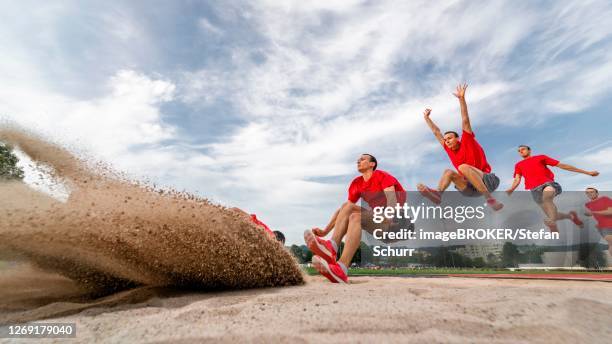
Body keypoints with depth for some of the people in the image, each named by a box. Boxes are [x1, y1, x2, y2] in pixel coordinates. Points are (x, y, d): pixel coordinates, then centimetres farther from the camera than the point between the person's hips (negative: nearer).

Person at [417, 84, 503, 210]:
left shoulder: (468, 142, 1)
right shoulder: (449, 150, 13)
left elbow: (465, 120, -8)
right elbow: (436, 132, 19)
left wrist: (461, 98, -14)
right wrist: (427, 118, 24)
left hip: (488, 181, -5)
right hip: (471, 189, 6)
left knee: (463, 167, -28)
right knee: (449, 172, -12)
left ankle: (490, 199, -32)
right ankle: (437, 195, -37)